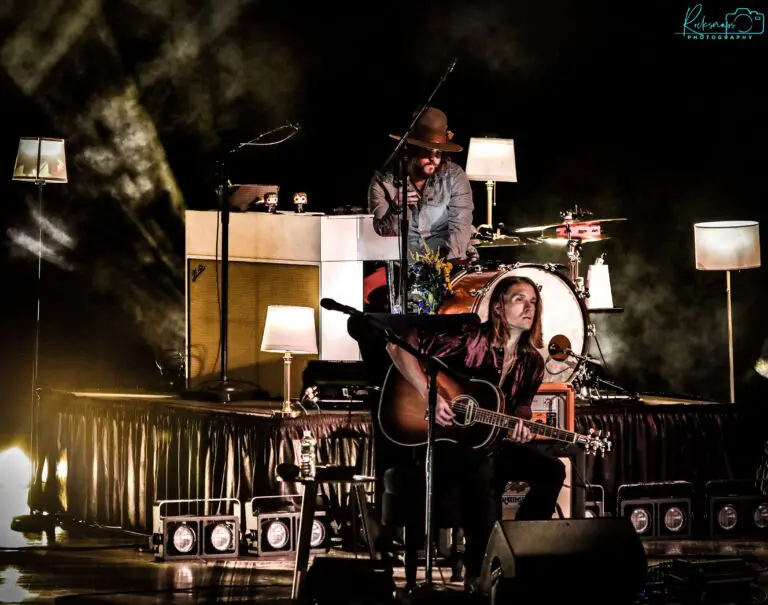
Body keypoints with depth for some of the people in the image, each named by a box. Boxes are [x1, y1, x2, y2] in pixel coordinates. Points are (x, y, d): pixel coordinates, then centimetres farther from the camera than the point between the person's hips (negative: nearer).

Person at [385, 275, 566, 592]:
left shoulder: (531, 362, 4)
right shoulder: (471, 340, -15)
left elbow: (520, 409, 14)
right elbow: (398, 347, -17)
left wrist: (518, 429, -10)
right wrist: (429, 395, -24)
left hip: (491, 442, 7)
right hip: (441, 442, -7)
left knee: (551, 470, -11)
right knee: (483, 470, -35)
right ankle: (479, 571, -18)